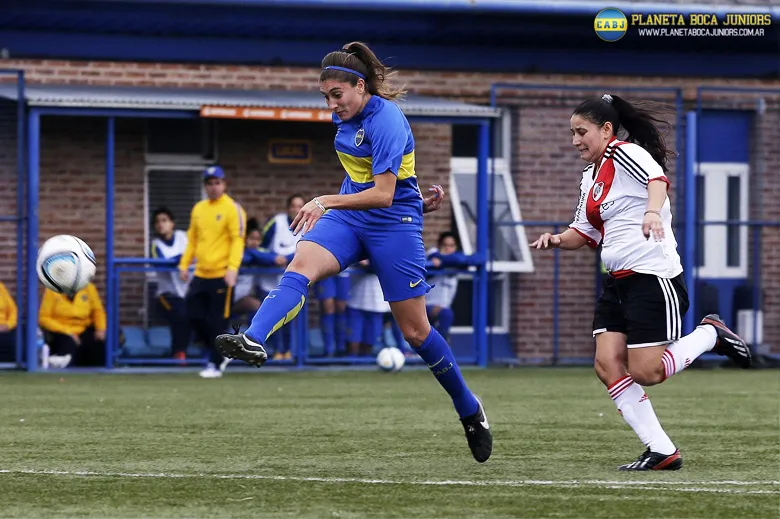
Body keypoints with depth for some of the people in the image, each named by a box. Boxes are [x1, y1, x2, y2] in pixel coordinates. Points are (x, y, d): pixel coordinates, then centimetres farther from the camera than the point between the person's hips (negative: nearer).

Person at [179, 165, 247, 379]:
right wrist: (184, 264, 11)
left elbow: (238, 240, -12)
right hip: (200, 274, 7)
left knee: (217, 321, -4)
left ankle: (216, 364, 6)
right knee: (195, 315, 5)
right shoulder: (198, 209, 14)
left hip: (221, 275, -7)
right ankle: (220, 352, 23)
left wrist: (232, 268, -22)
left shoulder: (232, 209, -6)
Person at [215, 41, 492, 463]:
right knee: (300, 266, -25)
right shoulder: (347, 116, 5)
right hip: (348, 218, 7)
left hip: (393, 222, -7)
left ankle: (470, 411, 20)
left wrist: (327, 201, -33)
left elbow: (383, 195, -27)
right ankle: (254, 341, -49)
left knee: (415, 331, 0)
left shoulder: (386, 122, -21)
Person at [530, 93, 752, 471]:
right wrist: (558, 239, 6)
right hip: (618, 283, 9)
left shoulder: (625, 154, -9)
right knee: (607, 366, -5)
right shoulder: (590, 178, 18)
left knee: (645, 373, -11)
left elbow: (657, 177, -30)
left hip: (652, 277, -9)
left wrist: (653, 210, -50)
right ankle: (661, 452, -2)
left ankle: (710, 335, 12)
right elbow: (585, 231, 28)